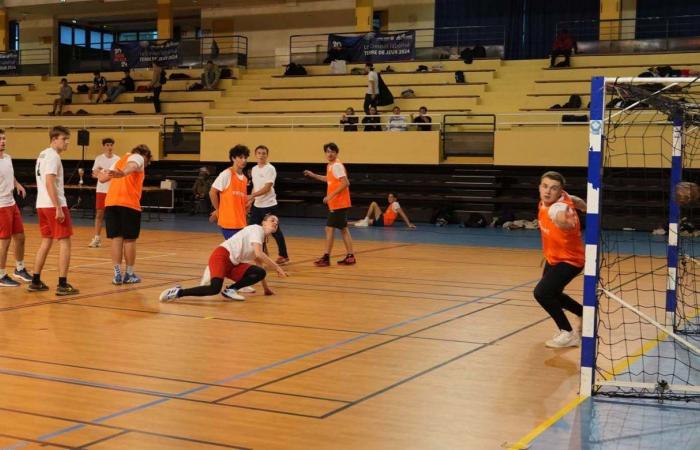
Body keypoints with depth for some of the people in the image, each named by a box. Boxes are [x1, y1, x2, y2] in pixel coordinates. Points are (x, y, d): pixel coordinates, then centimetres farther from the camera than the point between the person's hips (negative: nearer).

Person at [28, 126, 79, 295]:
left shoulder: (42, 155, 17)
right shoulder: (53, 156, -13)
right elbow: (49, 183, -21)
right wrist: (58, 208, -23)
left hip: (42, 205, 9)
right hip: (54, 205, -9)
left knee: (46, 241, 15)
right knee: (65, 242, -5)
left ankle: (35, 282, 17)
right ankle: (63, 285, -7)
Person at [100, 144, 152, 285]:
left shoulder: (121, 160, 27)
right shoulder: (138, 158, 7)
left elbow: (102, 178, 21)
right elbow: (131, 166, -18)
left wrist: (102, 174, 46)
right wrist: (122, 174, -41)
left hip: (111, 203, 6)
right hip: (129, 203, -6)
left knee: (116, 238, 7)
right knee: (129, 239, 5)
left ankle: (117, 274, 6)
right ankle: (129, 274, 12)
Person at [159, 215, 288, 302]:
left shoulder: (261, 239, 21)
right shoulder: (257, 229, -5)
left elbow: (259, 264, 27)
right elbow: (259, 254, -19)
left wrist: (266, 287, 27)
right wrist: (277, 267, -14)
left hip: (233, 264, 9)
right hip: (222, 256, -9)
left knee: (260, 273, -8)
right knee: (215, 288, -32)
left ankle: (231, 290, -5)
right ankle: (178, 292, -18)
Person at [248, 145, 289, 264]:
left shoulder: (270, 169, -13)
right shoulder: (254, 169, 9)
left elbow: (267, 188, -20)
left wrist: (252, 196, -26)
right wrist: (250, 200, 11)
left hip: (269, 205, -7)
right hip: (257, 205, 7)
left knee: (275, 231, 0)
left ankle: (283, 256, 12)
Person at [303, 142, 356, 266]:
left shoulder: (337, 165, -16)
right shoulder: (330, 166, 12)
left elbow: (345, 183, -23)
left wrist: (331, 195, -25)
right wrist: (314, 175, 26)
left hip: (338, 204, -9)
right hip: (336, 204, 10)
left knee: (329, 229, -6)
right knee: (343, 229, 11)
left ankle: (326, 258, -1)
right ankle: (350, 256, 15)